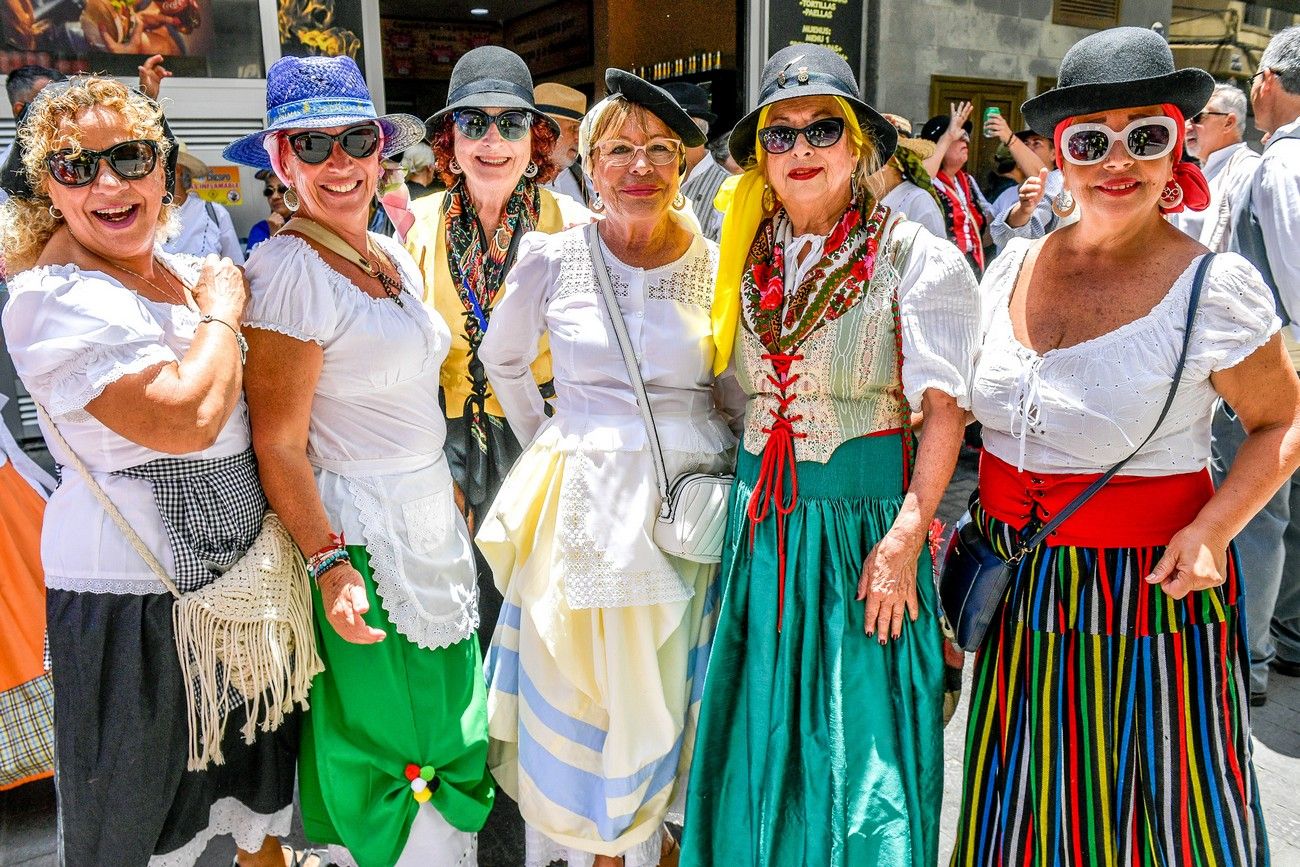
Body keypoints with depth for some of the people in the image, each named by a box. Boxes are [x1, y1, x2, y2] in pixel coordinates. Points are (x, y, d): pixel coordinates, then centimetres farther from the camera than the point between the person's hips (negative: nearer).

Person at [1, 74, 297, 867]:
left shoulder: (184, 271, 6)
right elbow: (186, 418, -30)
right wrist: (221, 309, -16)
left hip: (243, 562, 8)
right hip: (136, 602, -7)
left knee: (257, 756, 26)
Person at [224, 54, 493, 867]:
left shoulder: (392, 254, 8)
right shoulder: (291, 269, -17)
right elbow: (279, 443, -18)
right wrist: (330, 563, -23)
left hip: (432, 517, 8)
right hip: (362, 531, -8)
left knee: (448, 719, 21)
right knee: (382, 726, 8)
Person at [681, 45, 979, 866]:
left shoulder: (913, 256, -7)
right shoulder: (747, 258, 7)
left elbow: (945, 408, -12)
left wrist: (906, 537, -19)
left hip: (864, 516, -4)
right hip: (761, 520, 5)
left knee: (857, 744, 6)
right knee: (758, 735, 16)